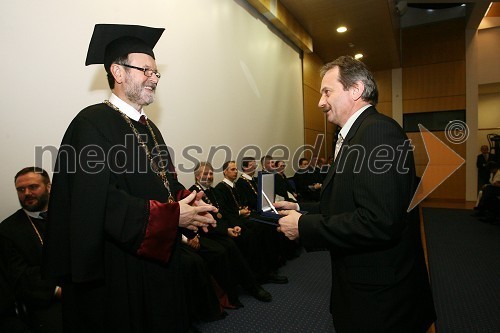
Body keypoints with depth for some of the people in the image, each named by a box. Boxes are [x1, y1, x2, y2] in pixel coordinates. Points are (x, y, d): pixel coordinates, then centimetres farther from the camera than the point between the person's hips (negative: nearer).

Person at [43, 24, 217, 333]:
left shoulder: (148, 127, 12)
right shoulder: (92, 123, -15)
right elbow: (99, 203, -24)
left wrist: (188, 201, -8)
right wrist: (173, 215, -23)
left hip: (160, 258, 9)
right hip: (117, 269, -8)